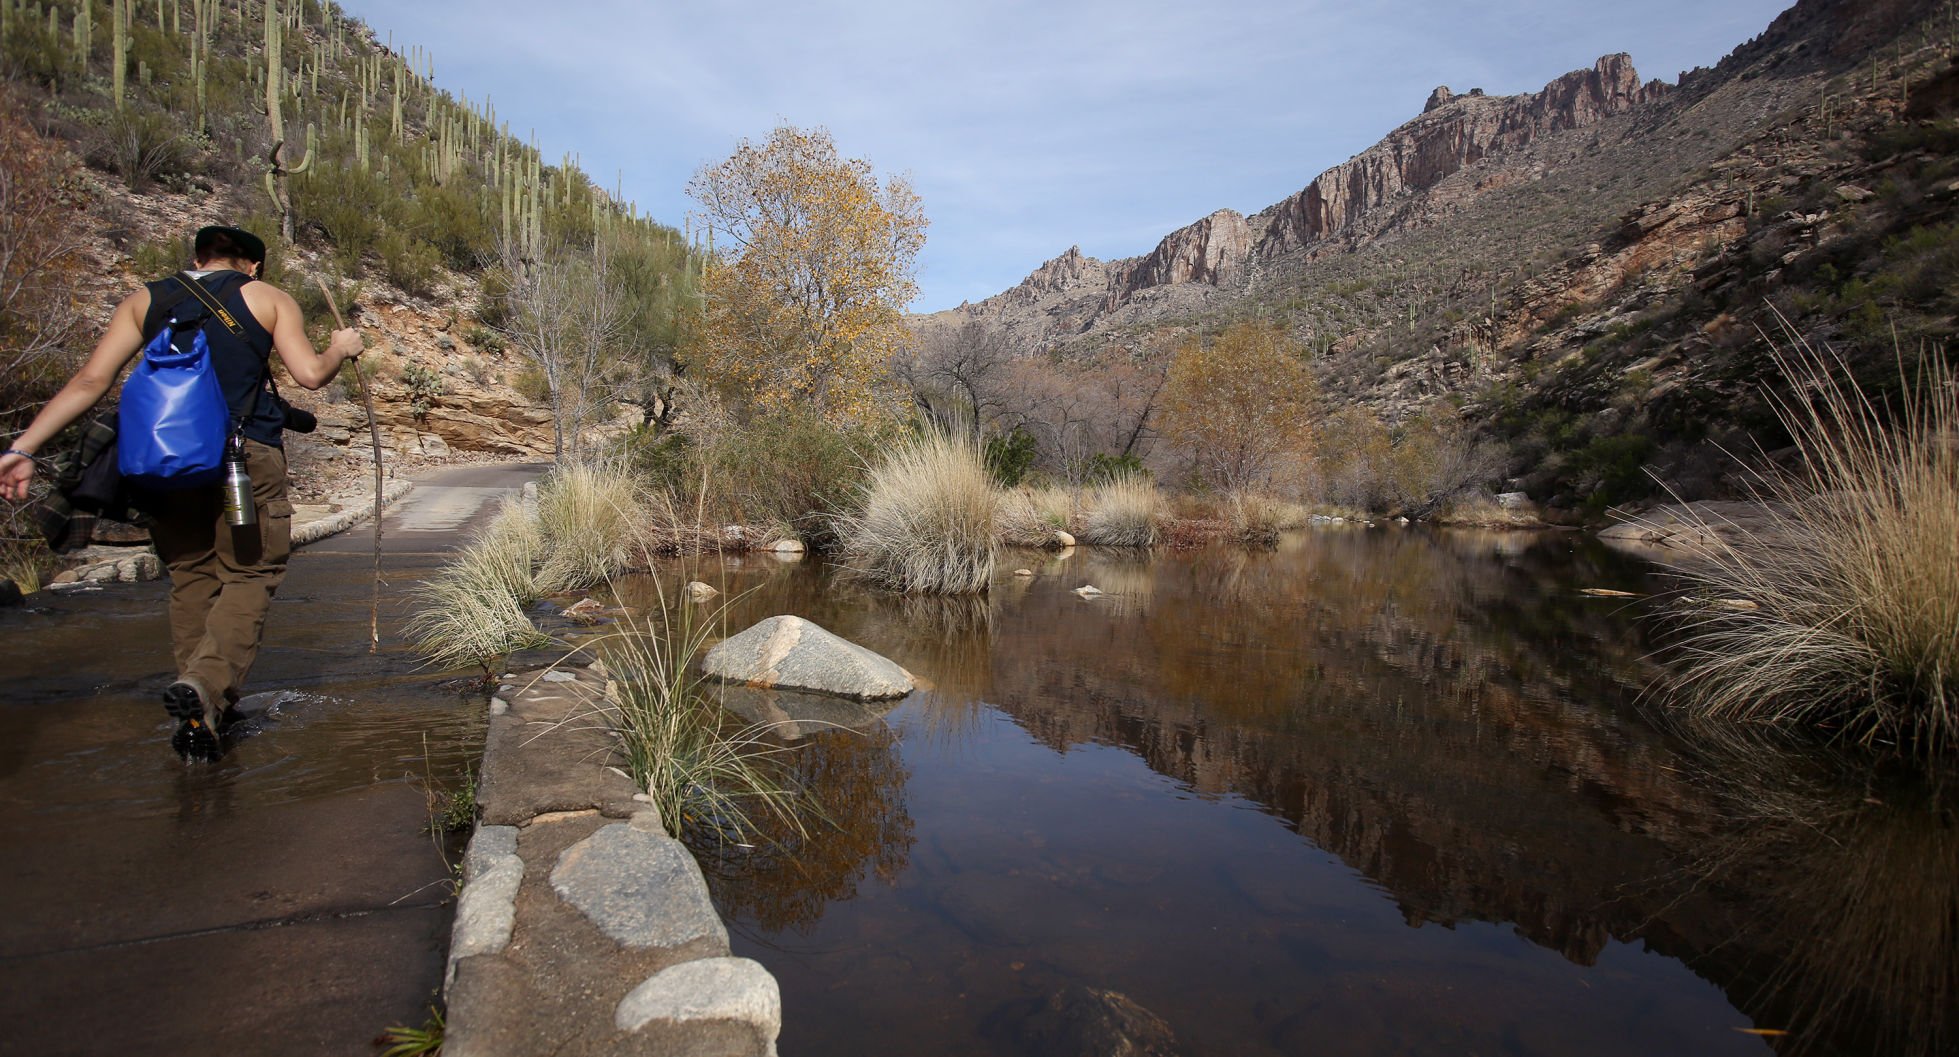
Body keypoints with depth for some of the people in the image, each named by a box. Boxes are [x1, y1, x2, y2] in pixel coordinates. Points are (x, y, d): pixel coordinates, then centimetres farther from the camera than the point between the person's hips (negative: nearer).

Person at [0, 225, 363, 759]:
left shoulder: (143, 300, 16)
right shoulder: (268, 298, 9)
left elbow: (90, 380, 6)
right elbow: (309, 373, -3)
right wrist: (340, 349, 18)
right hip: (247, 455, -3)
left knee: (190, 577, 14)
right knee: (249, 575, 3)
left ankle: (199, 715, 15)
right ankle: (205, 685, -20)